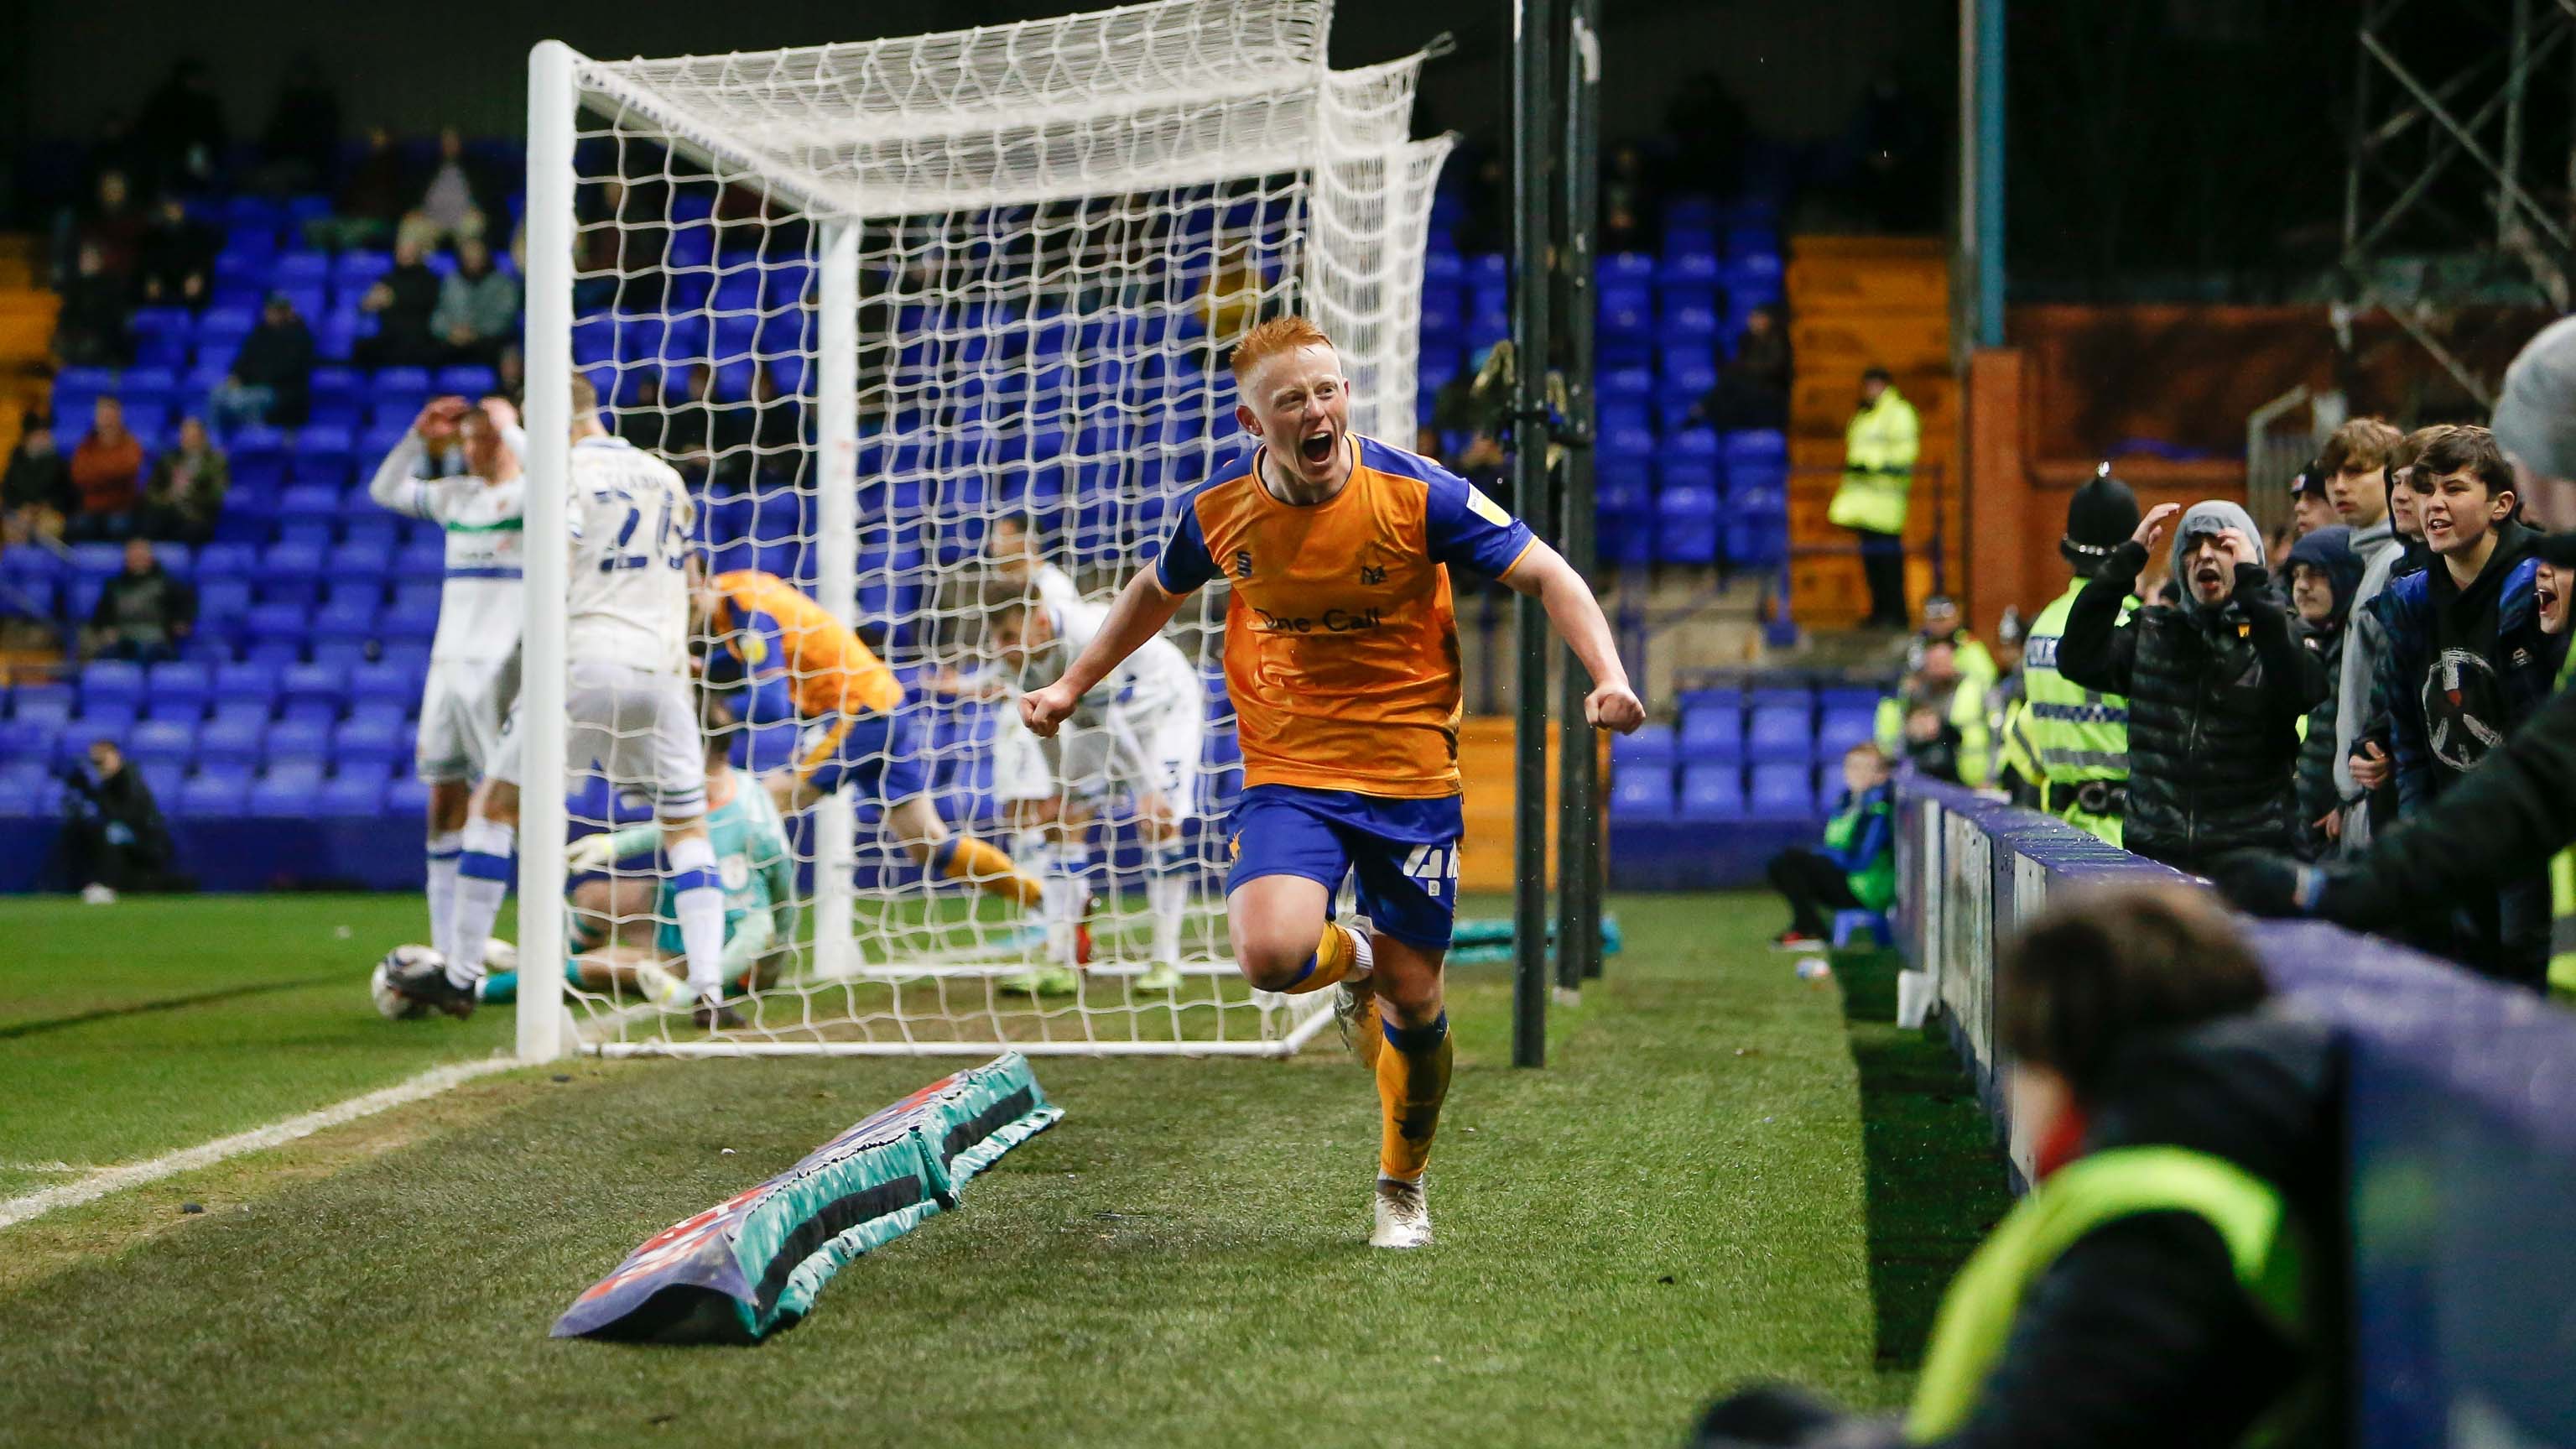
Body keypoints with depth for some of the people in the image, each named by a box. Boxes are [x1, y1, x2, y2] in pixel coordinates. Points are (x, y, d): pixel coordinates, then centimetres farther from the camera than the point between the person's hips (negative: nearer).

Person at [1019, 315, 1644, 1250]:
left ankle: (1403, 1184, 32)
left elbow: (1546, 576, -9)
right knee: (1272, 955, -25)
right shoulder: (1220, 514, -5)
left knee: (1414, 1003, 3)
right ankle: (1350, 961, 15)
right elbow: (1156, 591, 17)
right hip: (1288, 775, 1)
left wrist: (1607, 676, -25)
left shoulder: (1416, 494, -13)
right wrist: (1071, 687, 21)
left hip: (1412, 775, -1)